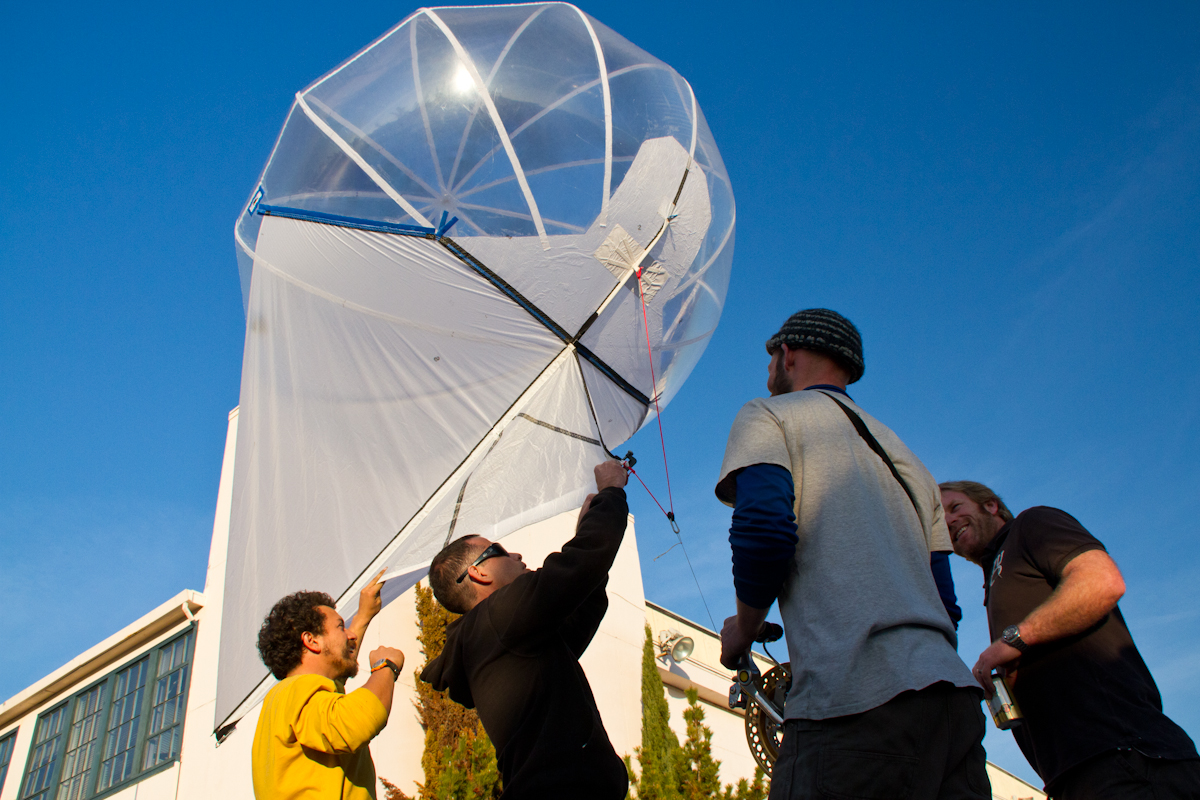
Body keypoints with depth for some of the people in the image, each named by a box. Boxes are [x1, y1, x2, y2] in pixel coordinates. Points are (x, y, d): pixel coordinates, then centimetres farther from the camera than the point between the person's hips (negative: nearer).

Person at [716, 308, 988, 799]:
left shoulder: (768, 416, 9)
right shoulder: (901, 453, 29)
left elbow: (763, 532, -10)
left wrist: (743, 628, 6)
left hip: (860, 702, -7)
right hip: (955, 693, 8)